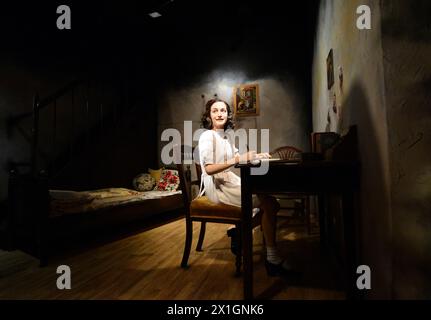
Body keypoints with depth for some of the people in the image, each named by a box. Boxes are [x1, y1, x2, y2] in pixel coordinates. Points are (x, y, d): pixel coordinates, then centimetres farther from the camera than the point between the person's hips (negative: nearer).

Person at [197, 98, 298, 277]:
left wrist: (256, 156, 7)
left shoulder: (227, 135, 13)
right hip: (217, 187, -9)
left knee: (268, 197, 4)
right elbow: (209, 169, -23)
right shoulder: (207, 136, -12)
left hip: (230, 181, 9)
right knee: (269, 204, -18)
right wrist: (238, 159, -31)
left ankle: (240, 231, 12)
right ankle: (272, 258, -9)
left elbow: (235, 158, 21)